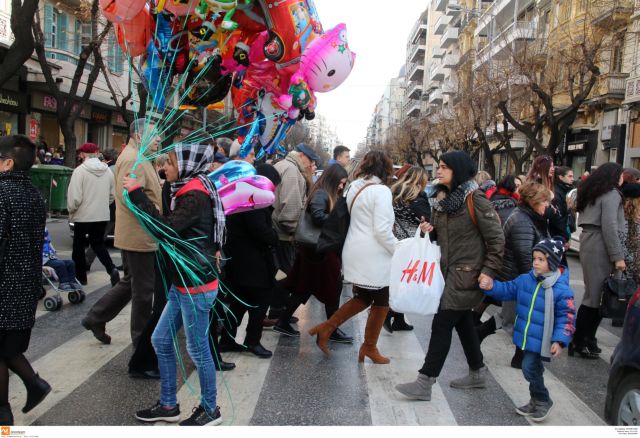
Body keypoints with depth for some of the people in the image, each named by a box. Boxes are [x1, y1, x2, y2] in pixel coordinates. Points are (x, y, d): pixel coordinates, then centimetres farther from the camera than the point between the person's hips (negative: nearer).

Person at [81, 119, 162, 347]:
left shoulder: (138, 158, 17)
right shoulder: (132, 160, -18)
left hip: (136, 234, 11)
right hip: (139, 235, -11)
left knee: (130, 283, 21)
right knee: (144, 288, 1)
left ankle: (96, 318, 29)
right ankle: (141, 338, 15)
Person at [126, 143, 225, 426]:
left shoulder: (196, 196, -17)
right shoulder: (188, 192, 13)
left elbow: (166, 230, -26)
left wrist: (138, 195, -22)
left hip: (196, 285, -10)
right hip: (182, 283, 10)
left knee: (197, 349, 3)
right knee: (161, 340, 13)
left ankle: (210, 410, 21)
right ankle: (168, 406, 26)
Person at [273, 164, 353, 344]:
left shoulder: (329, 195, 14)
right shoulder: (321, 194, -14)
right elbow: (318, 217, -29)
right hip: (321, 252, -9)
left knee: (305, 288, 14)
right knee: (333, 289, 3)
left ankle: (283, 322, 21)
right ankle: (332, 330, 15)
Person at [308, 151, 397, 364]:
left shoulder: (354, 188, 9)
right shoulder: (381, 191, -16)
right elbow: (382, 230, -20)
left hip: (356, 253, 8)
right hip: (374, 257, -8)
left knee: (363, 298, 22)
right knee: (381, 302, 10)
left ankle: (327, 327, 16)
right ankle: (369, 348, 22)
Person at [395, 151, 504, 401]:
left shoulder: (474, 200, -15)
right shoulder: (442, 198, 9)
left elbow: (496, 238, -14)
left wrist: (489, 270, -19)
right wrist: (429, 231, -2)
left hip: (467, 274, -8)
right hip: (450, 270, 8)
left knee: (441, 324, -7)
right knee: (463, 323, 17)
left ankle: (425, 383, 0)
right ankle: (477, 373, 33)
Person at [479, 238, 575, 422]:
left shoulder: (561, 290, -17)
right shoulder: (525, 280, 0)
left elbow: (567, 317, -15)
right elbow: (507, 290, 11)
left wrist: (560, 340, -21)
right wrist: (492, 287, -7)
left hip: (540, 342, -6)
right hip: (525, 338, 6)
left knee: (530, 369, -5)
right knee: (531, 369, 19)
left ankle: (543, 401, 19)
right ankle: (536, 401, 38)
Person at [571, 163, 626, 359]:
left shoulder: (591, 192, 18)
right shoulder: (611, 194, -9)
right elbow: (609, 226, -17)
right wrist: (617, 256, -17)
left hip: (588, 243, 9)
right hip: (600, 248, -9)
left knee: (594, 293, 12)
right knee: (597, 295, -3)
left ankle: (586, 339, 18)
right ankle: (579, 343, 2)